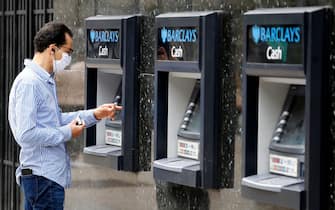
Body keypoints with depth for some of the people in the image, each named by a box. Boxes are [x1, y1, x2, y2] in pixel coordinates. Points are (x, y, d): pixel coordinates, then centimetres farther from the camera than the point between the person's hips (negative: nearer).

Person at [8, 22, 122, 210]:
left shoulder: (46, 81, 15)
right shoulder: (29, 83, -18)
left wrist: (94, 115, 13)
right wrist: (67, 133, -15)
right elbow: (26, 134, -24)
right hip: (43, 177, -11)